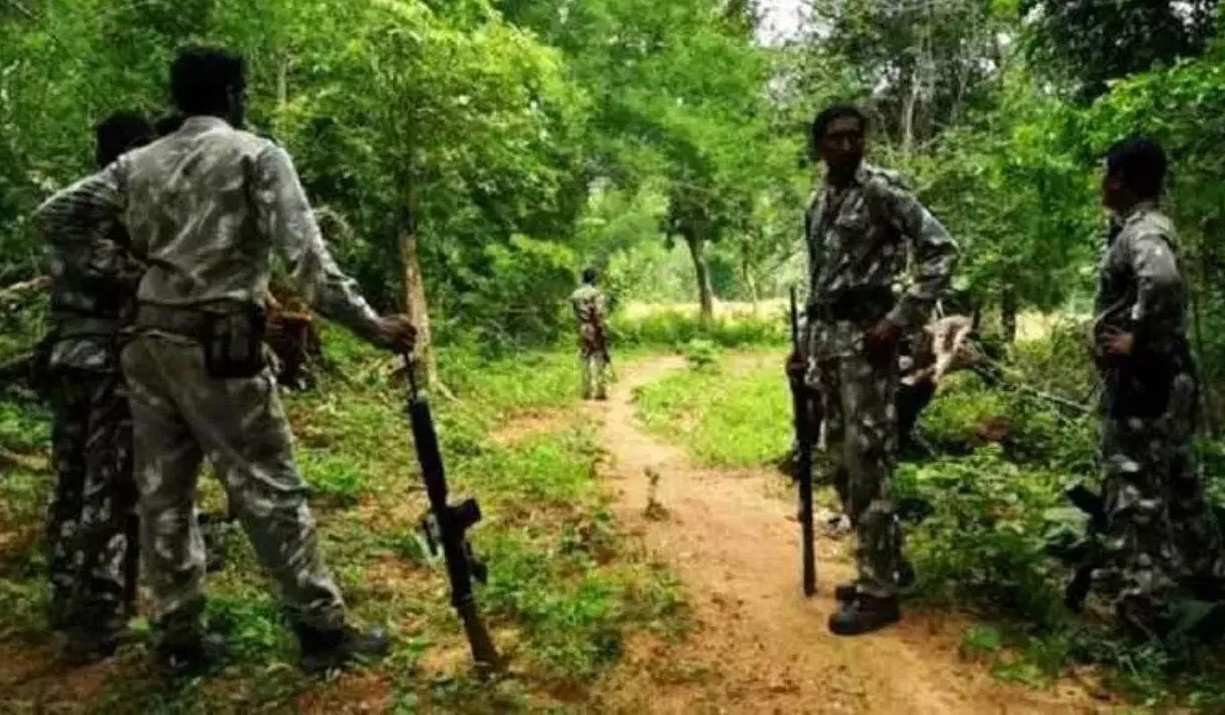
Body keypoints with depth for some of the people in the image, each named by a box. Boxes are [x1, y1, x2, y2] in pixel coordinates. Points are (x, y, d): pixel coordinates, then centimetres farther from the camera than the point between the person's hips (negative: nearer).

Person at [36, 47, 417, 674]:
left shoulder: (137, 163, 13)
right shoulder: (256, 155, -4)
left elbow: (50, 213, 16)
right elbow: (305, 257, -13)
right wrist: (369, 324, -12)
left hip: (147, 341, 6)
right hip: (217, 344, -6)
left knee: (163, 491, 11)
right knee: (270, 489, -1)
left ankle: (177, 636, 21)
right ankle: (321, 629, 7)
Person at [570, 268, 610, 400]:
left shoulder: (574, 295, 6)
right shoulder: (596, 293, -11)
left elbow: (575, 314, 7)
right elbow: (600, 314, -17)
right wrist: (602, 330, -13)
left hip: (582, 330, 5)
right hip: (595, 330, -5)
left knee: (585, 360, 10)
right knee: (600, 360, 2)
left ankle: (587, 392, 10)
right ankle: (600, 392, 1)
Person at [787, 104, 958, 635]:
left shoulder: (882, 190, -6)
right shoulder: (818, 203, 17)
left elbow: (941, 251, -12)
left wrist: (900, 320, -17)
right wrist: (805, 347, 19)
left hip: (865, 337, -8)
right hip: (826, 340, 8)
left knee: (866, 465, -7)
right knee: (843, 464, 12)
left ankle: (879, 592, 3)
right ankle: (879, 568, 26)